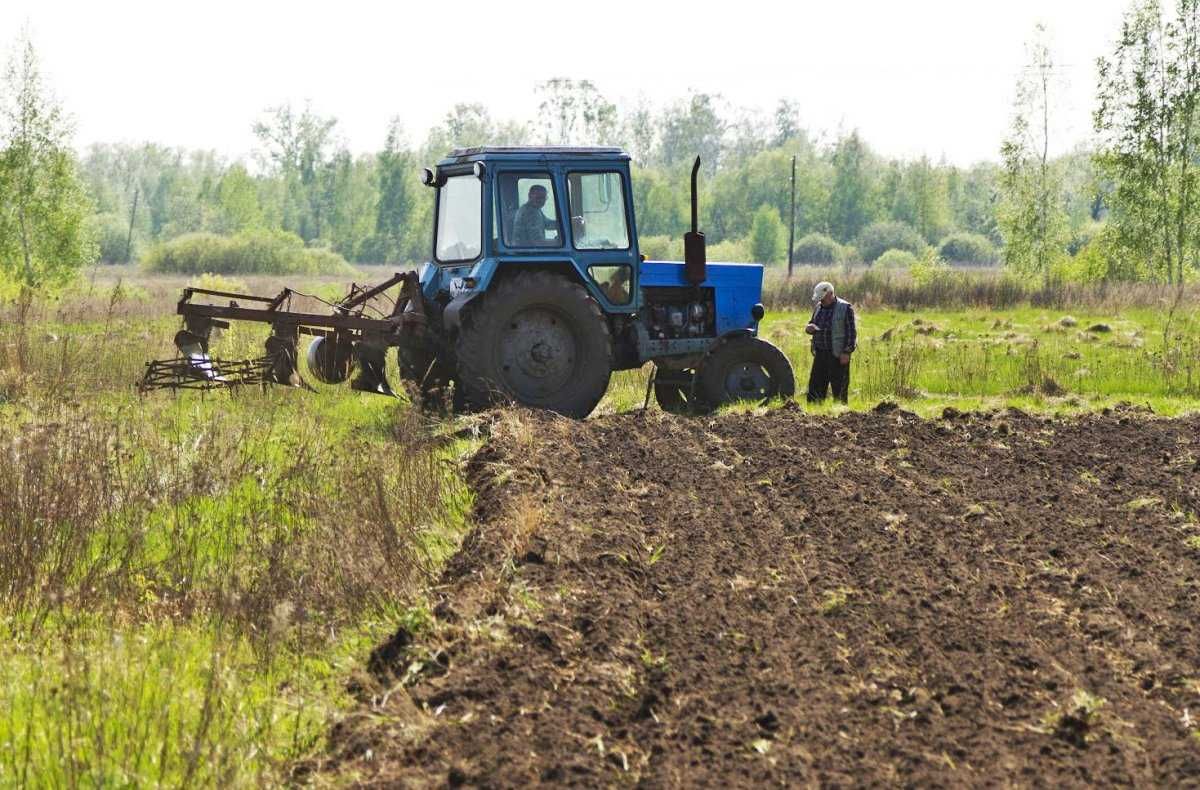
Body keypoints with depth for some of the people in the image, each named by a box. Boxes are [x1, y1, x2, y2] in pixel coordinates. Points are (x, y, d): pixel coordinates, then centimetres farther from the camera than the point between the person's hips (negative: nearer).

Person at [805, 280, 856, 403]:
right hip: (820, 354, 6)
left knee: (839, 388, -2)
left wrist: (847, 352, -15)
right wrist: (809, 328, 0)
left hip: (838, 355, -6)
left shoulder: (845, 308, -7)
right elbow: (813, 325, 25)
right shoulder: (818, 307, 13)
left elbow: (851, 332, -9)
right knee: (815, 385, 5)